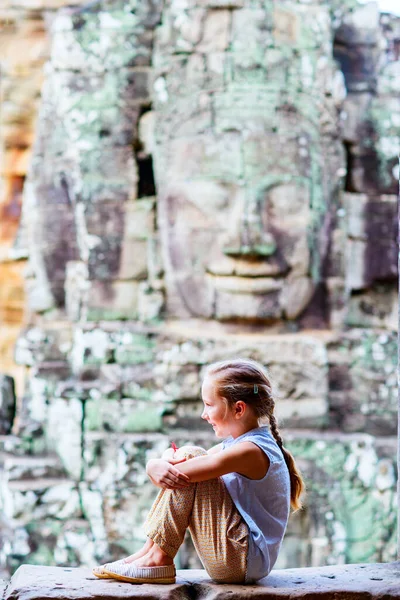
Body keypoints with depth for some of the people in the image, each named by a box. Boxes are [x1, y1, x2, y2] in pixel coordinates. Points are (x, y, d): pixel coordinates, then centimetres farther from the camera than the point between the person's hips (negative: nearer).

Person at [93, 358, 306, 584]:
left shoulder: (250, 451, -20)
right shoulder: (233, 444, 12)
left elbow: (177, 473, -25)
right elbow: (169, 472, 8)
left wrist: (154, 465, -4)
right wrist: (165, 461, -15)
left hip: (243, 559, -10)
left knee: (190, 456, -15)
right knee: (186, 457, 5)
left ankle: (158, 557, -10)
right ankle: (152, 550, 2)